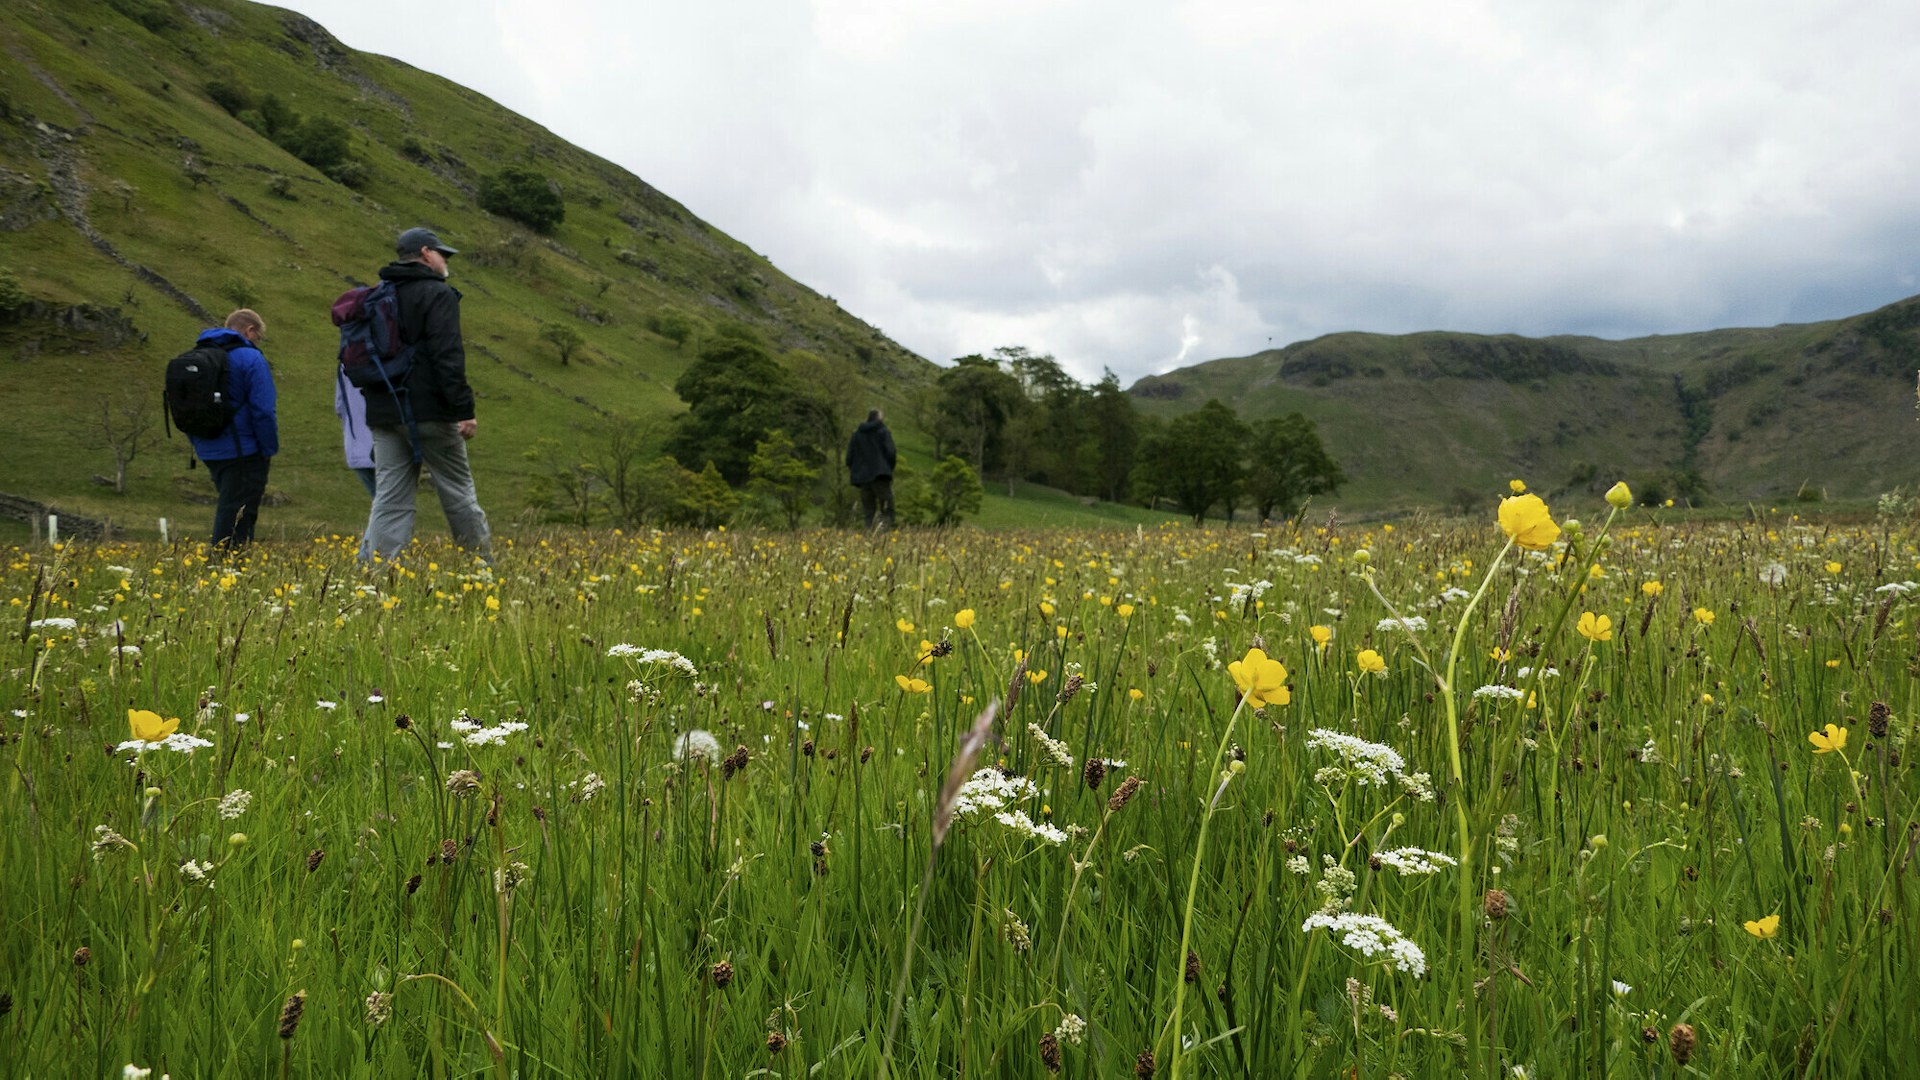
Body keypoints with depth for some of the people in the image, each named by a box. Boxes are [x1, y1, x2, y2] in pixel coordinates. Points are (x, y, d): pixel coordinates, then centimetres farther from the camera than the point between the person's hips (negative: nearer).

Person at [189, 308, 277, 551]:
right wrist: (270, 449, -9)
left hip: (208, 451, 8)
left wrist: (197, 444, 24)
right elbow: (263, 410, -17)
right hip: (243, 452, -8)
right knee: (237, 515, -4)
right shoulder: (250, 358, -11)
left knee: (227, 509, 18)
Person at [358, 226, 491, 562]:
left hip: (384, 414, 7)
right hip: (429, 411, -6)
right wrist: (464, 410, -18)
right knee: (458, 493, 5)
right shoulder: (438, 294, -6)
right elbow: (448, 357, -17)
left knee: (390, 500, 4)